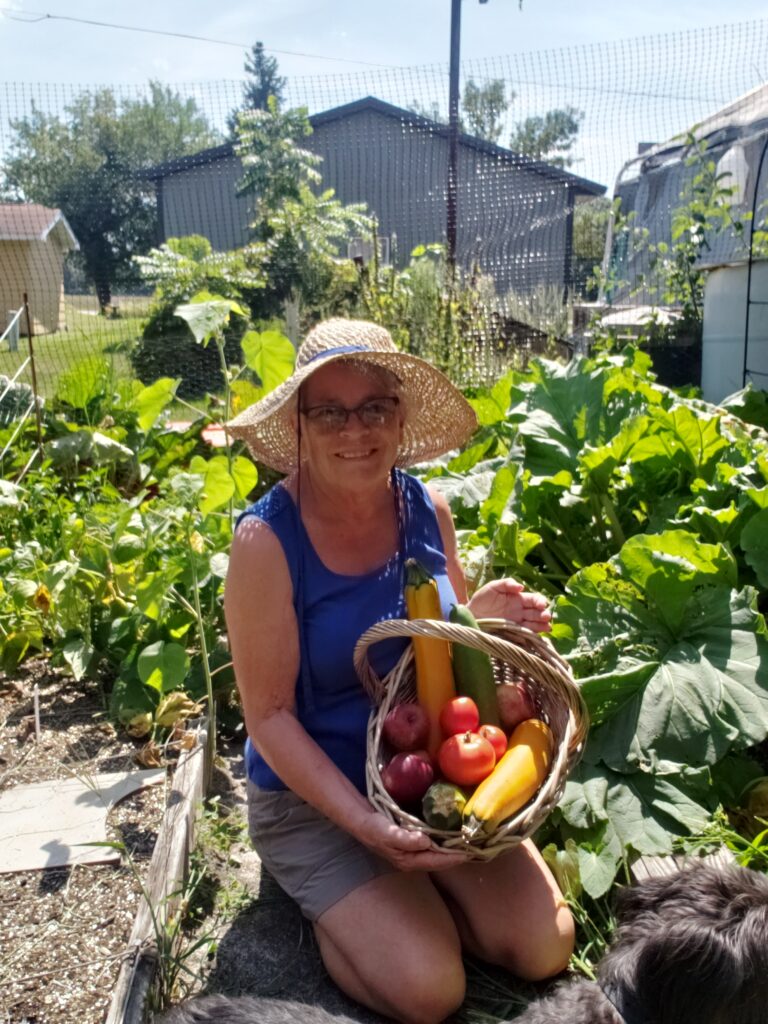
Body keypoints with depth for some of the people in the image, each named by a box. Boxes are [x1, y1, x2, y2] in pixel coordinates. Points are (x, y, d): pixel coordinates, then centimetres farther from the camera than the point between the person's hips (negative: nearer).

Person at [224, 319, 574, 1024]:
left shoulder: (428, 509, -6)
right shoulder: (268, 538, -21)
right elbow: (269, 714, -17)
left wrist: (485, 617, -14)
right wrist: (361, 820, -24)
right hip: (311, 794, -4)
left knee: (546, 948, -4)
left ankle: (414, 891, 19)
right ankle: (336, 907, 14)